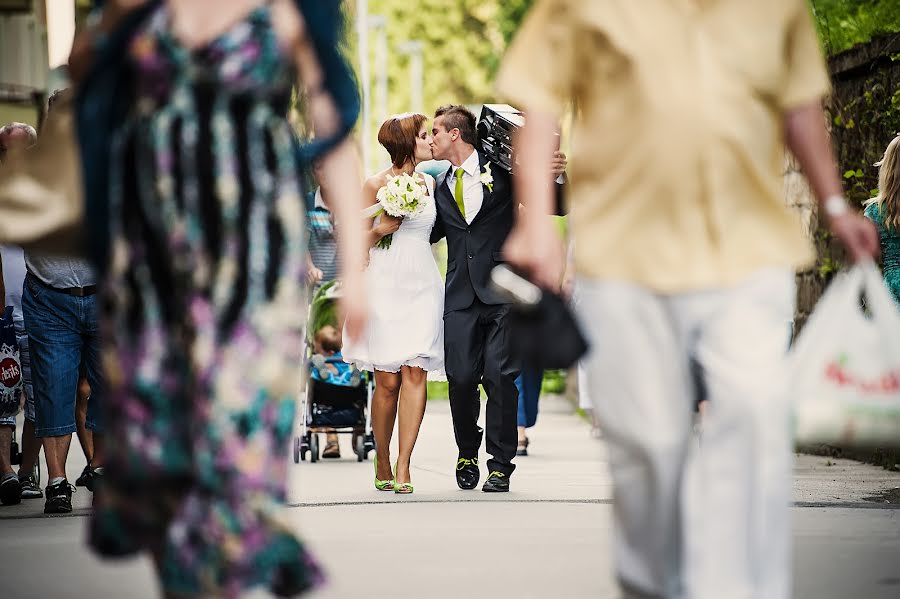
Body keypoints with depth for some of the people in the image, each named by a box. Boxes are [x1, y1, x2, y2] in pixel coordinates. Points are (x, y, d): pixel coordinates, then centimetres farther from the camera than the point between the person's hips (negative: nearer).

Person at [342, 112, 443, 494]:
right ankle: (382, 462, 13)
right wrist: (380, 229, -13)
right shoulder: (376, 184, 0)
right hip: (385, 286, -4)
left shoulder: (429, 183, 14)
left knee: (415, 373, -9)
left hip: (423, 285, 4)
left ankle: (403, 467, -7)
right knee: (387, 380, -4)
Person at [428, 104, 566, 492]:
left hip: (502, 291, -4)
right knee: (461, 378, -2)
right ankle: (467, 455, 20)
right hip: (461, 296, 4)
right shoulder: (441, 187, 17)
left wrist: (549, 180, -16)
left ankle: (500, 465, 0)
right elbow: (429, 234, 24)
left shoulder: (500, 171, 3)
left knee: (500, 376, -9)